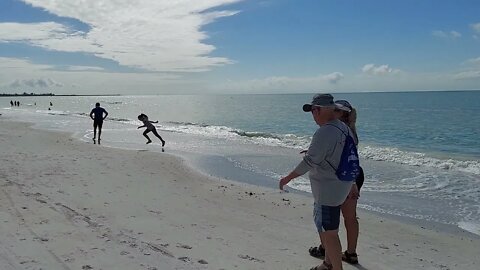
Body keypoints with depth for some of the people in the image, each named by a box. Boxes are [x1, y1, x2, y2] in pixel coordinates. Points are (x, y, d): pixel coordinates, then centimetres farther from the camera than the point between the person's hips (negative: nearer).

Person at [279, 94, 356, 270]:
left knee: (328, 233, 1)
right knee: (326, 229, 24)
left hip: (328, 190, -10)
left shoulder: (324, 133, -24)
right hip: (341, 186, 10)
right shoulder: (344, 128, 4)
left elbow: (309, 162, -23)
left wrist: (288, 178, -13)